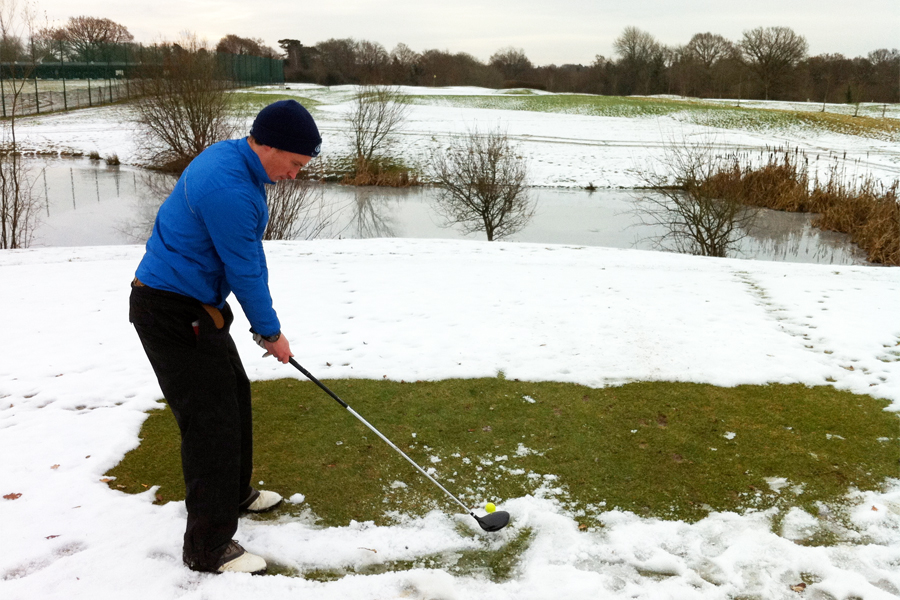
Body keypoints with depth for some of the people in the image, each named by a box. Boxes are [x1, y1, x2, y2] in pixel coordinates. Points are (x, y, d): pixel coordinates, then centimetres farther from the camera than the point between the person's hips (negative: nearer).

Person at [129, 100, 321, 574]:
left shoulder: (232, 158, 6)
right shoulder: (229, 189, -27)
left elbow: (249, 256, 10)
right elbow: (246, 272, -19)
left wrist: (264, 322, 10)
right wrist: (270, 332, -4)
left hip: (193, 304, 11)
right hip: (172, 314, -10)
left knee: (234, 392, 20)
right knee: (211, 419, -7)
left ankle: (233, 493, 38)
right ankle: (208, 547, 4)